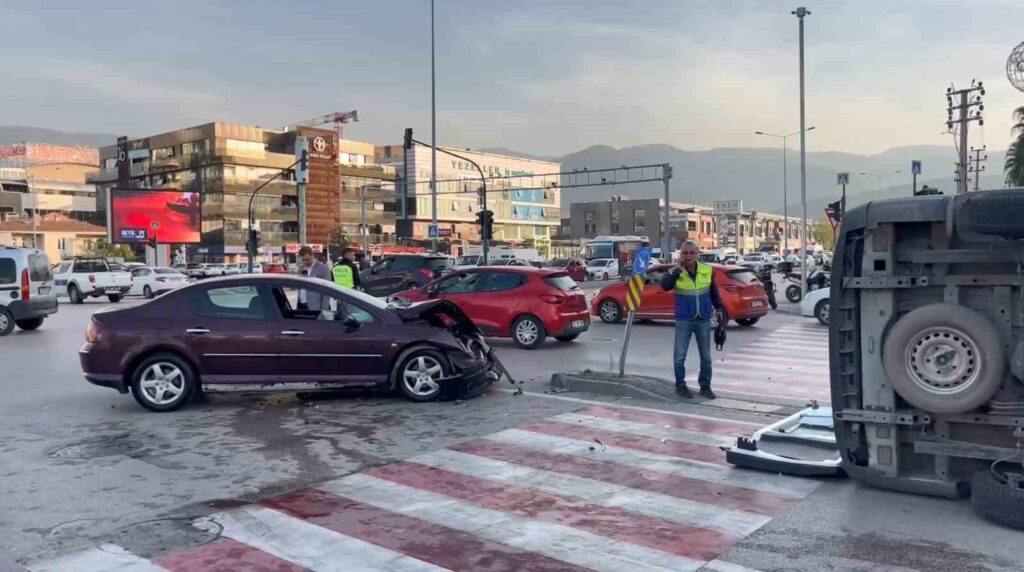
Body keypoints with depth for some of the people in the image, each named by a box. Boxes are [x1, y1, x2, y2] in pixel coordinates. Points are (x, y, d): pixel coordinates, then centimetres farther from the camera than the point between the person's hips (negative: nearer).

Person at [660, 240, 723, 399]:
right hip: (684, 320, -2)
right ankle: (680, 385, 17)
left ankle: (705, 386, 24)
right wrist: (676, 270, -30)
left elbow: (714, 291, 13)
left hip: (704, 319, 2)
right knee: (680, 355, 1)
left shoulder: (707, 271, 0)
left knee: (706, 356, 11)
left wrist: (718, 308, 18)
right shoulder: (676, 272, -6)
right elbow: (665, 286, -25)